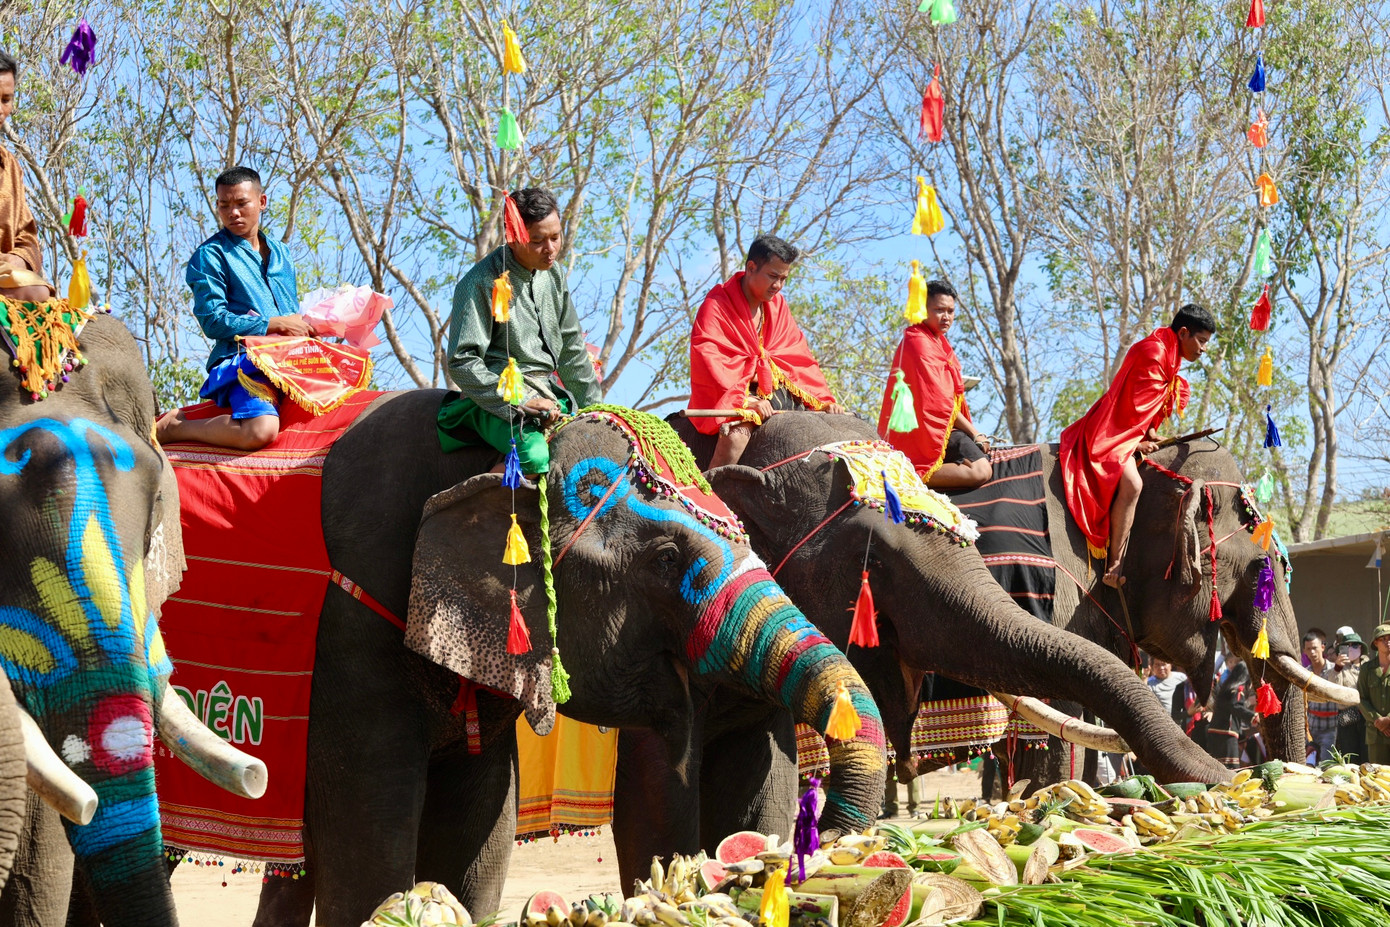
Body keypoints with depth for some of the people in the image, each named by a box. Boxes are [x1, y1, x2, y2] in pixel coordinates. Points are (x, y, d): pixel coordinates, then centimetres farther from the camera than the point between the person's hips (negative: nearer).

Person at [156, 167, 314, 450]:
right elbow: (213, 321, -8)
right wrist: (276, 324, -10)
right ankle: (172, 426, -10)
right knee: (260, 431, -34)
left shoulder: (279, 251, 22)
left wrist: (306, 326, 3)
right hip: (242, 359, -6)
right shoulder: (210, 255, 2)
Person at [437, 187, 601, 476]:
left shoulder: (553, 273, 11)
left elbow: (570, 347, 22)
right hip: (496, 397, -8)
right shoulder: (482, 282, -11)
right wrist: (520, 404, -20)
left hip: (548, 394, 8)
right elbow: (462, 362, -14)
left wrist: (593, 407, 19)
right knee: (534, 457, -35)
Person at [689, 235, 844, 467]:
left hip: (775, 389, 7)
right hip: (731, 393, -7)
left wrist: (825, 400, 0)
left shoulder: (777, 304, 12)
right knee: (737, 435, -36)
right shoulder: (716, 306, -9)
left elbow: (798, 356, 12)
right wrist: (745, 400, -33)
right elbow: (710, 359, -21)